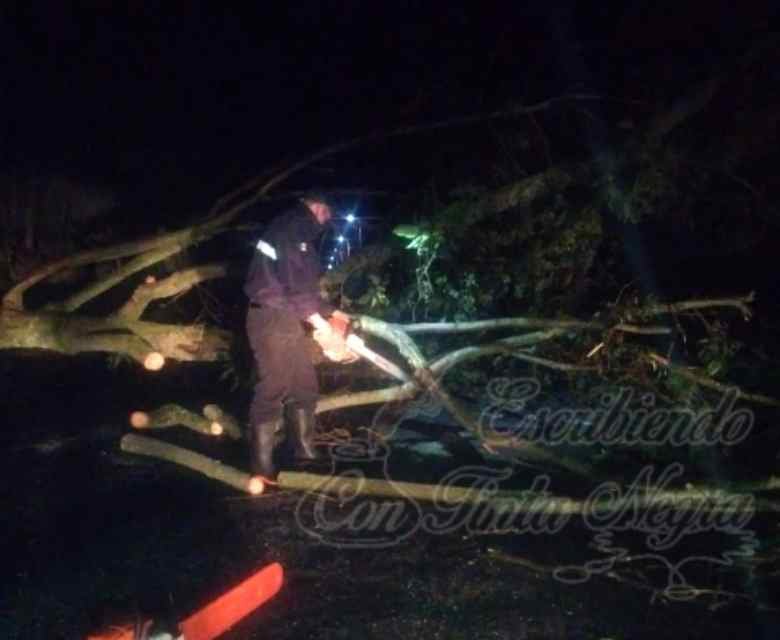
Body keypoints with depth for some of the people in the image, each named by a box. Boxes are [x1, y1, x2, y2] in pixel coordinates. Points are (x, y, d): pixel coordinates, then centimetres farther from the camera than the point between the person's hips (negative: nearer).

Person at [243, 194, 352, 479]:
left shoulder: (300, 234, 19)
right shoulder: (289, 228, -13)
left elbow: (306, 286, 22)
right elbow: (294, 285, -21)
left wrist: (332, 313, 18)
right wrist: (321, 325, -16)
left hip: (288, 319, 10)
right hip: (272, 319, -10)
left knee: (304, 387, 15)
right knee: (273, 390, -8)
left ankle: (306, 453, 26)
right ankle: (262, 469, -3)